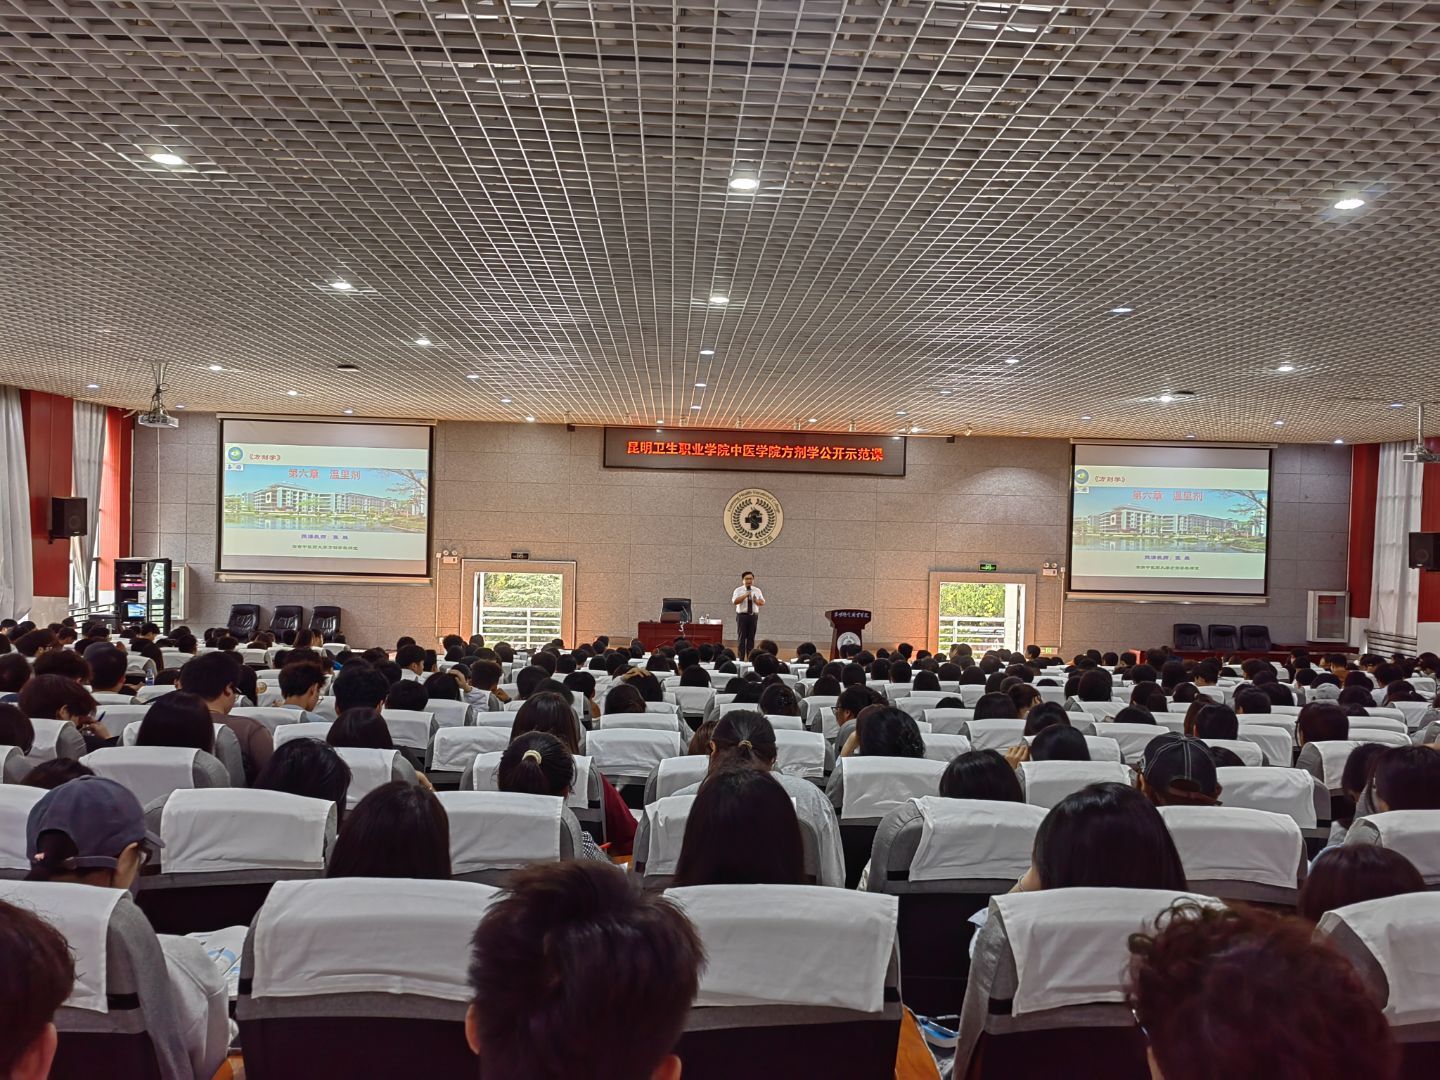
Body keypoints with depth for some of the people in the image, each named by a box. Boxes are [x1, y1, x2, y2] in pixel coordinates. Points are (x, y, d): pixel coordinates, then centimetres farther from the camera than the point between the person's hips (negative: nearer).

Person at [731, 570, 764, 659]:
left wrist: (757, 601, -12)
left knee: (751, 638, 5)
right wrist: (745, 595, -23)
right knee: (741, 638, -1)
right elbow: (735, 601, -15)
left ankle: (750, 658, 11)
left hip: (753, 616, 3)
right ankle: (741, 659, 3)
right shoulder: (738, 590, 0)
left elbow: (763, 602, 9)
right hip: (742, 615, -3)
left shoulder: (757, 591, 11)